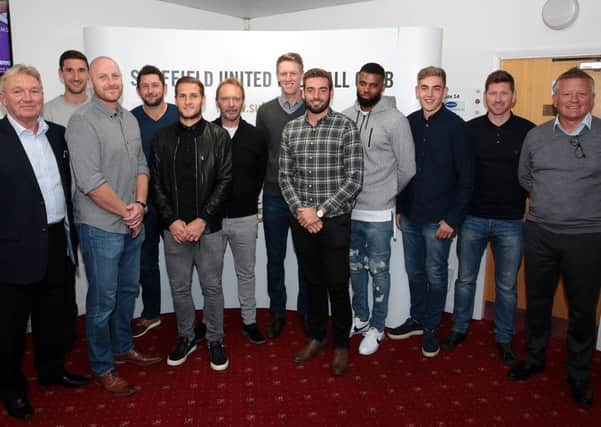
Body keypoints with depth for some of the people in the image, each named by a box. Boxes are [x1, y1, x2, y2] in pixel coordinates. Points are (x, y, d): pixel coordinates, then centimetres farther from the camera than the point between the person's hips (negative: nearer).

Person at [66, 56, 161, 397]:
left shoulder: (130, 119, 9)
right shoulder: (82, 121, -14)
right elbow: (89, 180, -20)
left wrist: (140, 205, -6)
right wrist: (126, 211, -13)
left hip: (133, 224, 7)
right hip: (101, 227, -7)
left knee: (128, 290, 19)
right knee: (103, 299, 5)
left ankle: (123, 347, 38)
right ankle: (103, 367, 22)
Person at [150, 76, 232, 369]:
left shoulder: (218, 136, -2)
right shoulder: (162, 137, 5)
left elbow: (224, 182, -6)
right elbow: (156, 183, 3)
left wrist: (202, 220, -13)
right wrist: (171, 220, -8)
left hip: (209, 228, -2)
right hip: (174, 229, 2)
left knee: (212, 287, 9)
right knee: (179, 288, 14)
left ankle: (215, 340, 26)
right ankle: (186, 337, 33)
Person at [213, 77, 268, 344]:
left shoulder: (256, 137, -1)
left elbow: (260, 175, 7)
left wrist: (245, 201, 4)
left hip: (244, 218, 1)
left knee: (246, 272, 13)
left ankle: (249, 321, 28)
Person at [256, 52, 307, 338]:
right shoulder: (266, 111, 4)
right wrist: (259, 188, 5)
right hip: (274, 197, 2)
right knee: (275, 258, 10)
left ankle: (305, 311, 26)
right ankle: (277, 312, 25)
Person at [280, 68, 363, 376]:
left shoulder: (346, 127, -7)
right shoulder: (290, 129, 6)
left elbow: (354, 179, -11)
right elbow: (284, 175, 6)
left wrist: (320, 211, -15)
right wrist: (300, 209, -10)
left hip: (334, 220, -3)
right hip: (301, 220, 4)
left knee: (337, 284, 5)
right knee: (312, 281, 16)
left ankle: (341, 344, 24)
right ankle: (317, 336, 33)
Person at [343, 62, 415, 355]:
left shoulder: (395, 120, -11)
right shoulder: (345, 117, 3)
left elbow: (407, 169, -7)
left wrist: (387, 193, 5)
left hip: (378, 215, -4)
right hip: (348, 211, 5)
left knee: (378, 272, 9)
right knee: (355, 267, 19)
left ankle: (376, 328, 27)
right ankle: (360, 318, 38)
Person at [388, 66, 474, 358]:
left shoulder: (455, 126, -9)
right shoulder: (409, 123, 4)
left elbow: (466, 178, -10)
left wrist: (452, 219, -13)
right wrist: (399, 208, 11)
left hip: (438, 219, -4)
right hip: (410, 216, 5)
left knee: (435, 275, 8)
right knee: (414, 271, 16)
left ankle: (431, 328, 25)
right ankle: (417, 319, 34)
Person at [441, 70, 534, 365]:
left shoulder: (528, 131, -3)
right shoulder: (469, 129, 0)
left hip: (510, 222, 0)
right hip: (472, 219, 1)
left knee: (507, 285, 11)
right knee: (465, 278, 12)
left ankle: (504, 338, 28)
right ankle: (459, 329, 30)